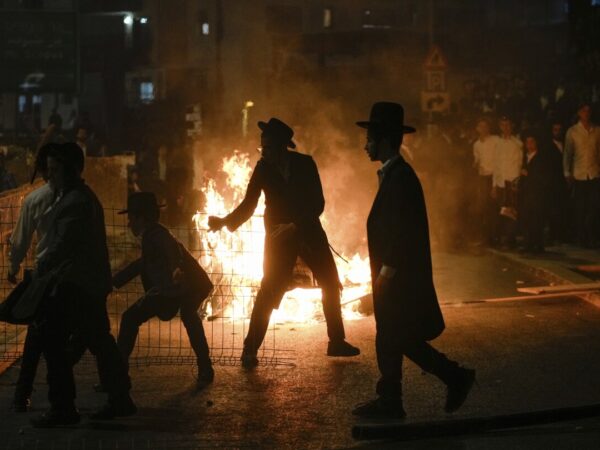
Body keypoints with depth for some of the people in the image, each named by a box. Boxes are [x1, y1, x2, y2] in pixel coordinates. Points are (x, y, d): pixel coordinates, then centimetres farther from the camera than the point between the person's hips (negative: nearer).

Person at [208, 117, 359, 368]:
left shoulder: (305, 164, -9)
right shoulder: (263, 168, -8)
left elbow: (318, 204, -10)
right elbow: (249, 204, -5)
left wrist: (295, 225, -21)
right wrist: (225, 221, -19)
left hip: (308, 232, 2)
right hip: (279, 235, -2)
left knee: (331, 285, 8)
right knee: (269, 290, -11)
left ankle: (337, 342, 23)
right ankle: (250, 350, -5)